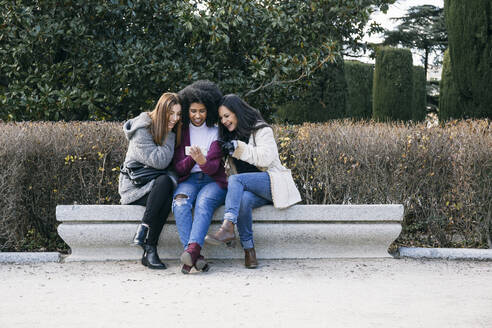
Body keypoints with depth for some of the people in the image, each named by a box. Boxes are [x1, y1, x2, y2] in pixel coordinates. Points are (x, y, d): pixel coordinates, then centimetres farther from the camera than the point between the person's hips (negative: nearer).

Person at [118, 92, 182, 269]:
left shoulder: (172, 131, 10)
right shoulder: (142, 130, -11)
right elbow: (159, 161, -21)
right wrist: (169, 135, -14)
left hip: (157, 185, 5)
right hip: (135, 187, -5)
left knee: (167, 184, -32)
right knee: (164, 182, -35)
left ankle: (150, 251, -34)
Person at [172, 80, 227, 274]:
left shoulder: (216, 132, 7)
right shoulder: (182, 132, 12)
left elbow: (214, 168, -4)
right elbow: (178, 168, 5)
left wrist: (203, 161, -28)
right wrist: (191, 159, -18)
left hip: (213, 180, -1)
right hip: (189, 180, 1)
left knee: (204, 202, -36)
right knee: (180, 202, -33)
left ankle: (191, 250, -55)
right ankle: (195, 257, -46)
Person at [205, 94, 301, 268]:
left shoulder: (261, 130, 2)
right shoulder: (230, 136, 23)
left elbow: (266, 158, -14)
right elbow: (229, 168, 28)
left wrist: (238, 148, -16)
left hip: (272, 183, -5)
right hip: (249, 188, 5)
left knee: (236, 179, -32)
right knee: (244, 199, -33)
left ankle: (228, 228, -46)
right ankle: (249, 250, -33)